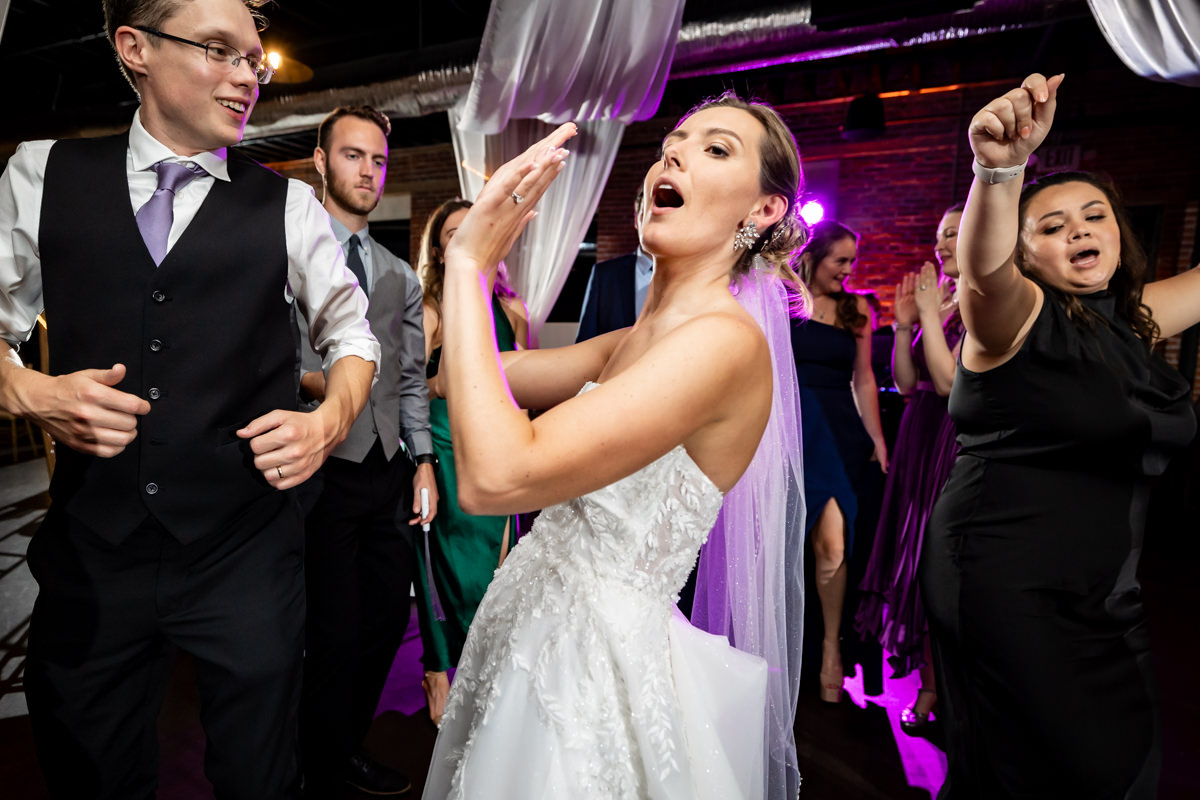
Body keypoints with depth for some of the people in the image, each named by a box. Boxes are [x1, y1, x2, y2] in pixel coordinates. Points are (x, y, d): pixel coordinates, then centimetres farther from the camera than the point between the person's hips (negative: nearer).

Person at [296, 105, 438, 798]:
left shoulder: (401, 276, 17)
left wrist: (424, 463, 10)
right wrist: (306, 378, -27)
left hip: (390, 472, 6)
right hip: (324, 470, -5)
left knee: (388, 620, 12)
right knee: (335, 636, 0)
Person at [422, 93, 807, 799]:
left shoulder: (726, 341, -23)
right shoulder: (633, 342, 5)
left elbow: (493, 476, -32)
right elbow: (468, 375, 6)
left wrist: (471, 261, -25)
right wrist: (478, 250, -4)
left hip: (598, 656, -8)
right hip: (531, 629, 8)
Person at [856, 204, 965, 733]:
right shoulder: (941, 300, 11)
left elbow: (950, 381, -21)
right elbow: (906, 383, 8)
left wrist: (930, 315, -16)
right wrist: (904, 325, -3)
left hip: (963, 448, -7)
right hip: (920, 442, 8)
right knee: (916, 561, 12)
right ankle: (928, 686, 27)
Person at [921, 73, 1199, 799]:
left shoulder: (1133, 321, 9)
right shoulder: (1020, 314, -13)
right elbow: (986, 273, -35)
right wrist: (1001, 168, -52)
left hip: (1103, 593, 8)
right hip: (1011, 587, -8)